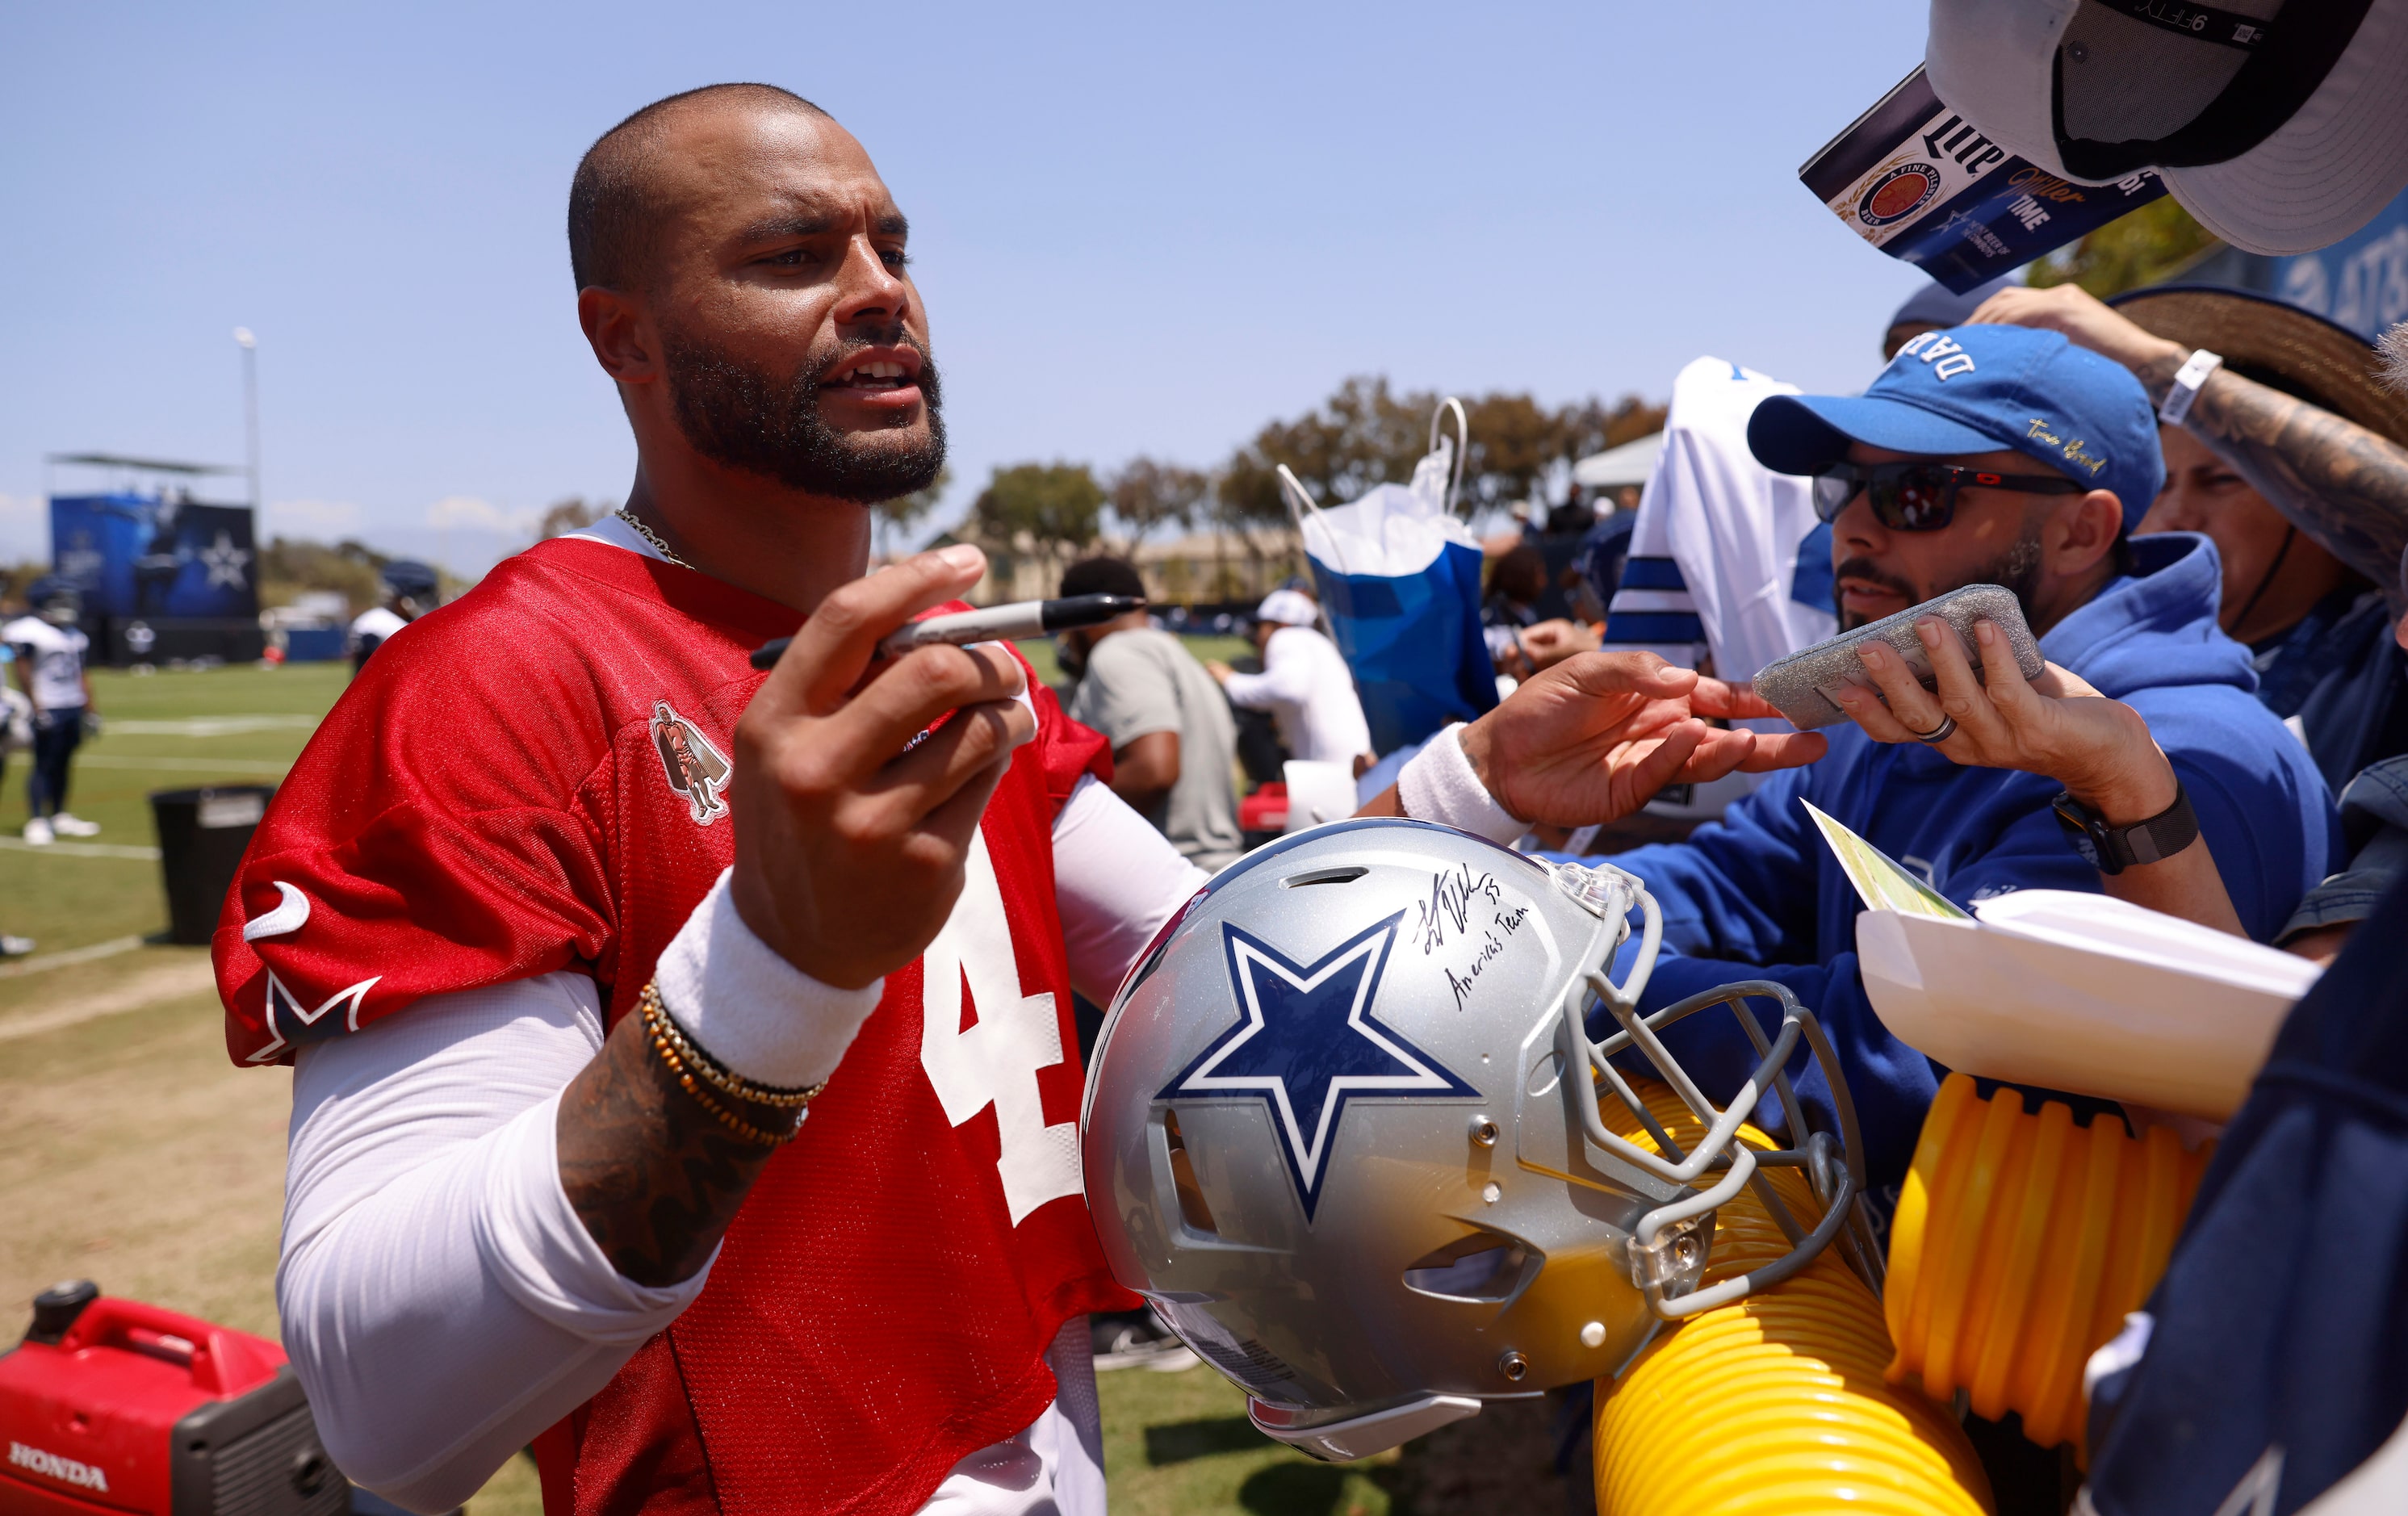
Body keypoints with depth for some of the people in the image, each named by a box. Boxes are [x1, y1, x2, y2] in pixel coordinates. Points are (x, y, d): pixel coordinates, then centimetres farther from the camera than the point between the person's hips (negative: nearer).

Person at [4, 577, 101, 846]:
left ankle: (60, 816, 21)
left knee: (64, 764, 13)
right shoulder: (29, 632, -10)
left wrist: (91, 710, 16)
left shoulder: (74, 636, 12)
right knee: (44, 764, -5)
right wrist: (37, 709, -16)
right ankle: (36, 821, 1)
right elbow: (24, 674, -12)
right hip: (48, 710, -7)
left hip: (73, 708, 7)